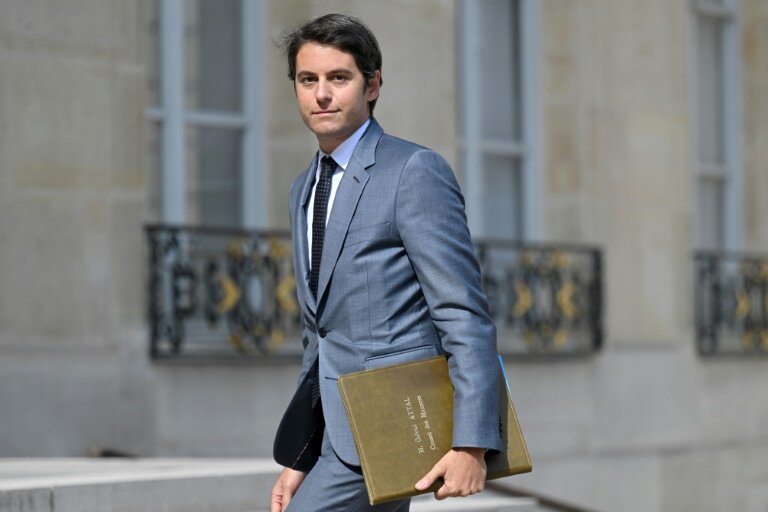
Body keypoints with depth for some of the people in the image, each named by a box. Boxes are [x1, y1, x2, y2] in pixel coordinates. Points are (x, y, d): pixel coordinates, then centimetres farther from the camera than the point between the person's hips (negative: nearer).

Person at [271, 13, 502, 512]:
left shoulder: (416, 171, -9)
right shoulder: (305, 189, 17)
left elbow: (464, 316, -15)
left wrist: (471, 443, -22)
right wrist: (298, 459, 19)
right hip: (336, 429, 8)